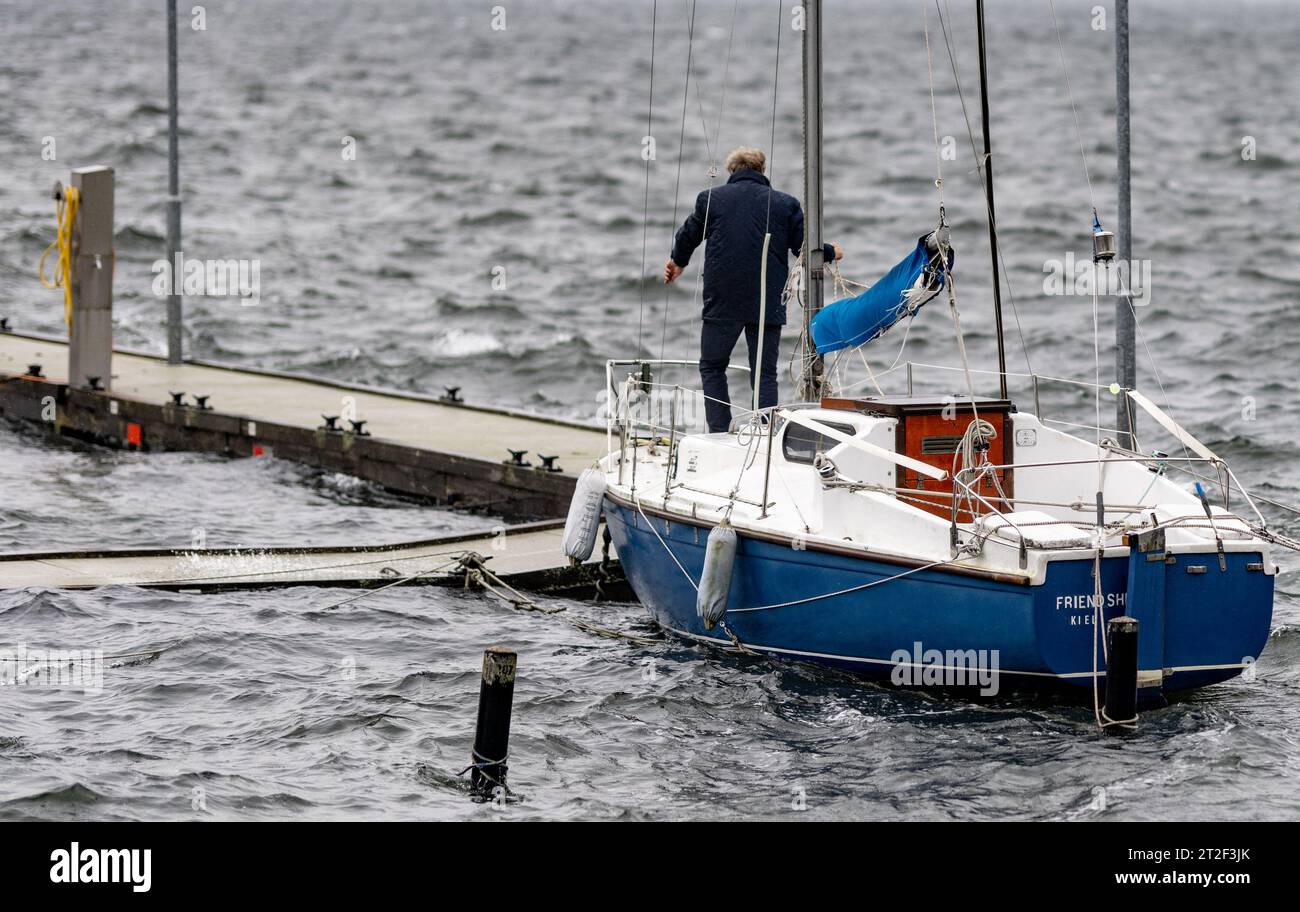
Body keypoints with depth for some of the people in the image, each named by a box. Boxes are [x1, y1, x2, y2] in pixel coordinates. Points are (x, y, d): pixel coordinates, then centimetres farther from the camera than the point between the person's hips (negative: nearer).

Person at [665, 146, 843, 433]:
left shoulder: (710, 199, 3)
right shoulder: (785, 204, 4)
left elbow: (688, 237, 17)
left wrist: (678, 262, 39)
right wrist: (831, 252, 30)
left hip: (723, 302, -1)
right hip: (769, 303, 1)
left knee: (712, 367, 13)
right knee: (765, 373, 6)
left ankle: (719, 434, 2)